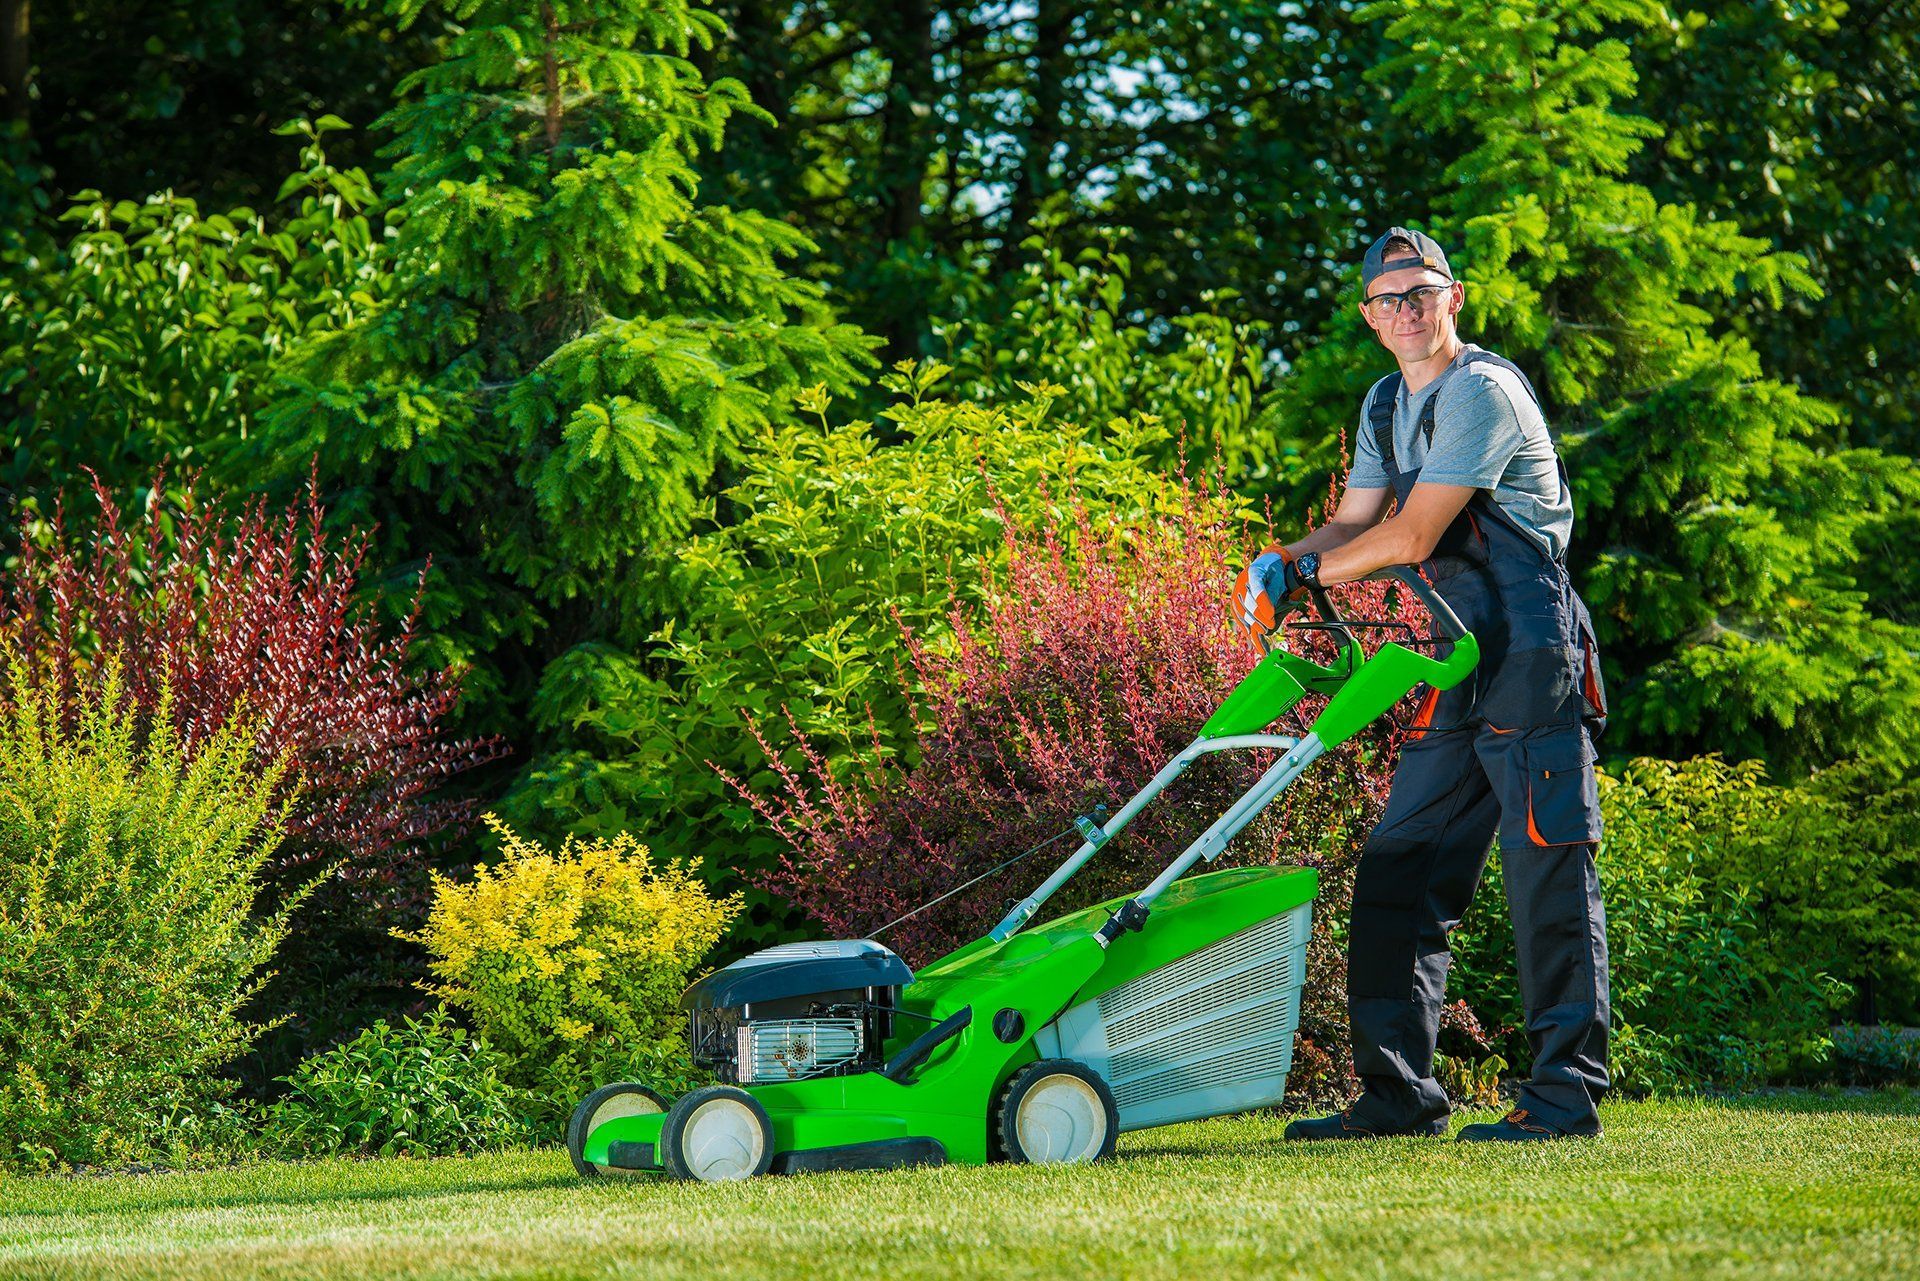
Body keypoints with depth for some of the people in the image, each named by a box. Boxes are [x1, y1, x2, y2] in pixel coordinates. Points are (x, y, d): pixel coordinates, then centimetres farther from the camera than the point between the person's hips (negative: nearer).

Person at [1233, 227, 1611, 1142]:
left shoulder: (1482, 391, -13)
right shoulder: (1387, 405, 16)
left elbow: (1411, 537, -17)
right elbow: (1354, 526, 16)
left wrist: (1303, 574, -5)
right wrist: (1284, 563, -4)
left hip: (1531, 654, -9)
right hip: (1459, 665, 9)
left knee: (1547, 869, -8)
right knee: (1399, 873, 6)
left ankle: (1565, 1094, -7)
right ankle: (1398, 1093, 10)